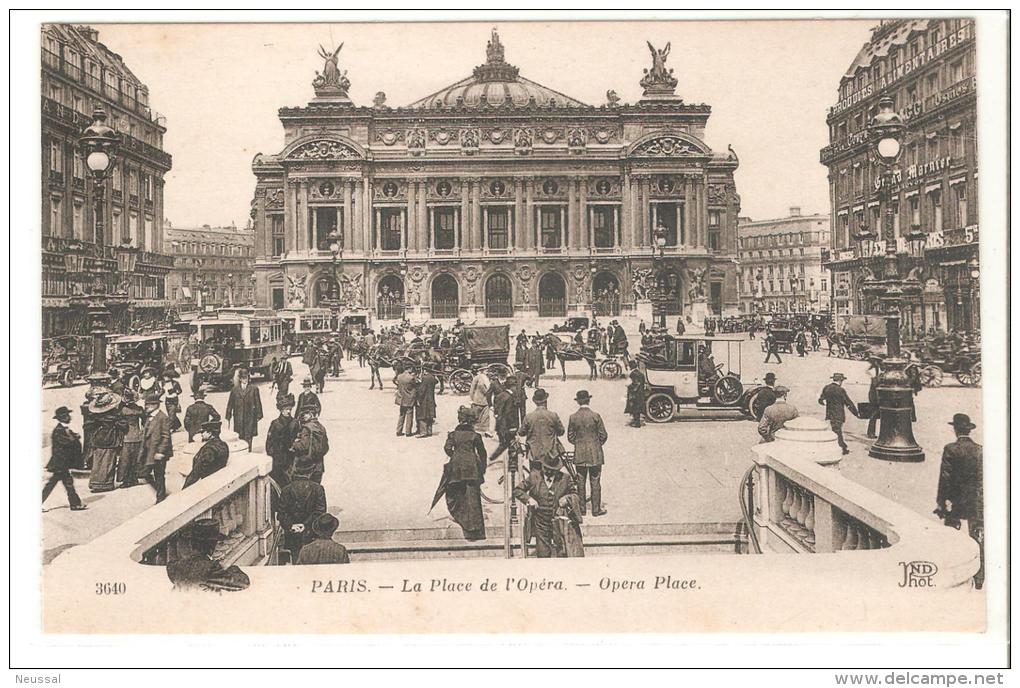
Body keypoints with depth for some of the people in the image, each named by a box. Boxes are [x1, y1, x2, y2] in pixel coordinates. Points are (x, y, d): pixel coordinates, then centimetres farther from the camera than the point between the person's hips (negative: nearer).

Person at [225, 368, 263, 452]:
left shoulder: (254, 389, 2)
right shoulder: (235, 389, 8)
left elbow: (258, 403, 3)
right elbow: (230, 403, 10)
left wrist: (258, 416, 0)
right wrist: (228, 416, 8)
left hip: (250, 417, -2)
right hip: (238, 417, 2)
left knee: (248, 437, -7)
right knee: (240, 436, 3)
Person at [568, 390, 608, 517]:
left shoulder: (573, 417, -5)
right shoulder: (595, 416, -11)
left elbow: (570, 437, 1)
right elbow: (603, 435, -6)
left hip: (579, 455, 2)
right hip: (595, 454, -2)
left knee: (581, 483, 10)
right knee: (595, 482, 5)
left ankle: (582, 509, 16)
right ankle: (596, 509, 10)